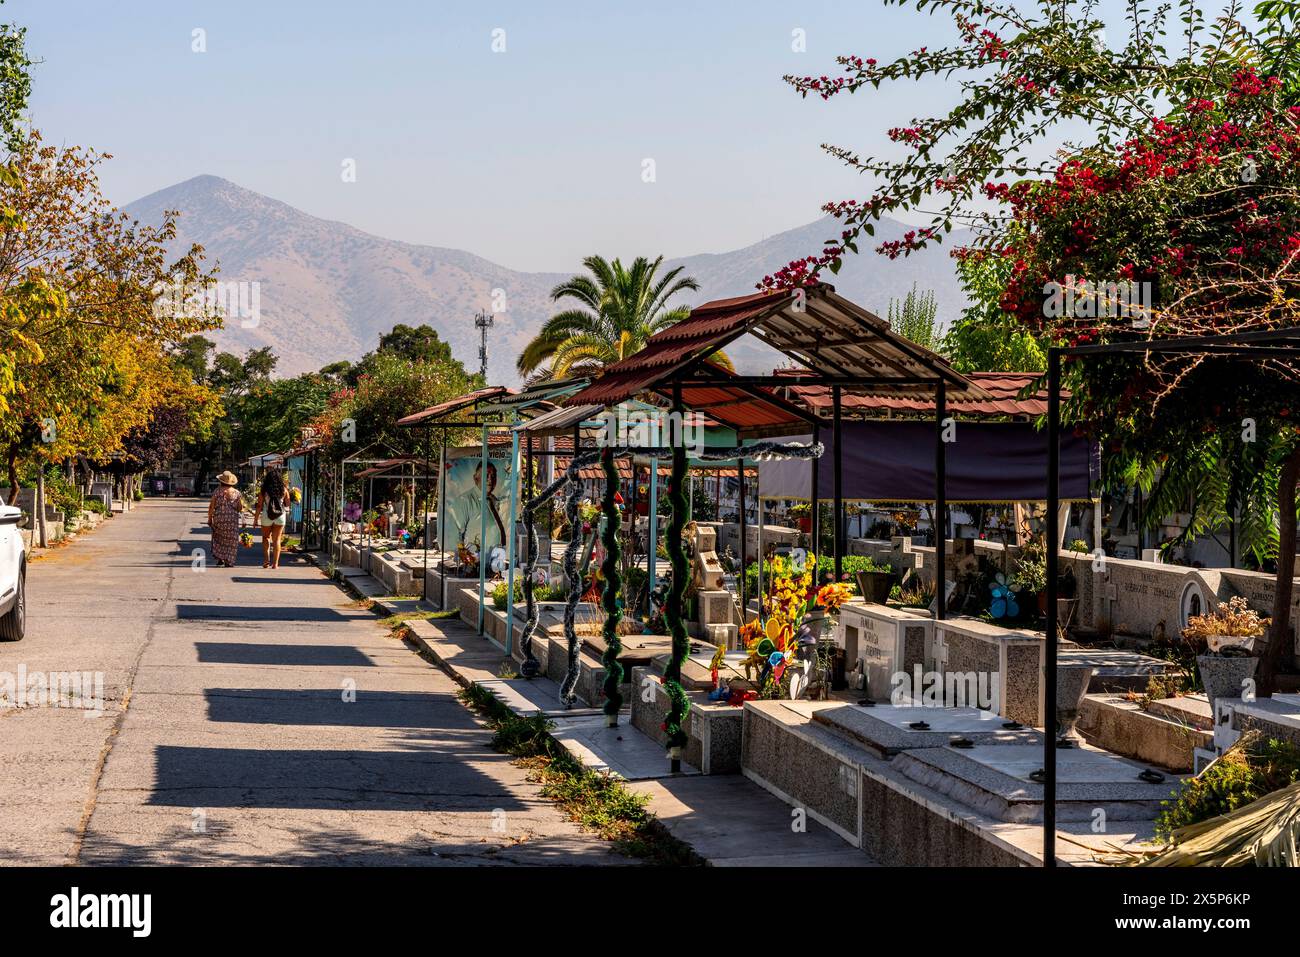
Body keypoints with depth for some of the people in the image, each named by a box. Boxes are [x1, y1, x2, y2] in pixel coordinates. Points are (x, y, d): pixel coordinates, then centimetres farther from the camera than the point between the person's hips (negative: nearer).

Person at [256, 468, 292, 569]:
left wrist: (256, 519, 2)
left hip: (266, 516, -1)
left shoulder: (264, 490, -5)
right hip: (280, 515, 1)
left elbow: (259, 506, -5)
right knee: (277, 539, 6)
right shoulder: (283, 489, -2)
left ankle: (266, 560, 9)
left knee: (266, 537, 19)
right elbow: (287, 504, 9)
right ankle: (275, 563, 1)